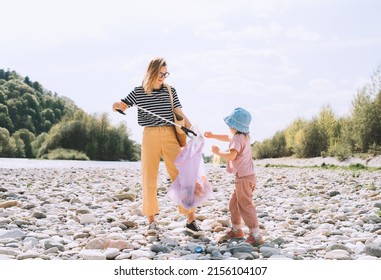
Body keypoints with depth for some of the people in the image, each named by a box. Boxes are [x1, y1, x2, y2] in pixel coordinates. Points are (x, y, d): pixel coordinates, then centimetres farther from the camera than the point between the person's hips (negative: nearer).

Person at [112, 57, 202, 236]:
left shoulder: (170, 90, 8)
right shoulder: (139, 92, 5)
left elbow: (180, 114, 4)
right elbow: (117, 106, 8)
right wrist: (117, 105, -17)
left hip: (170, 135, 0)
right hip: (149, 135, 0)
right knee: (149, 178, 1)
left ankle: (191, 219, 1)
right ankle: (152, 221, 9)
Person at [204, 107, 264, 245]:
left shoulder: (237, 139, -18)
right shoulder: (244, 136, 14)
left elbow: (231, 155, -33)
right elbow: (228, 137, 31)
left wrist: (218, 152, -18)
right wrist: (213, 135, 29)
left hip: (244, 178, -10)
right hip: (245, 177, 10)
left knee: (245, 205, -9)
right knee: (234, 202, 20)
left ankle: (255, 235, -9)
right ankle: (236, 229, 32)